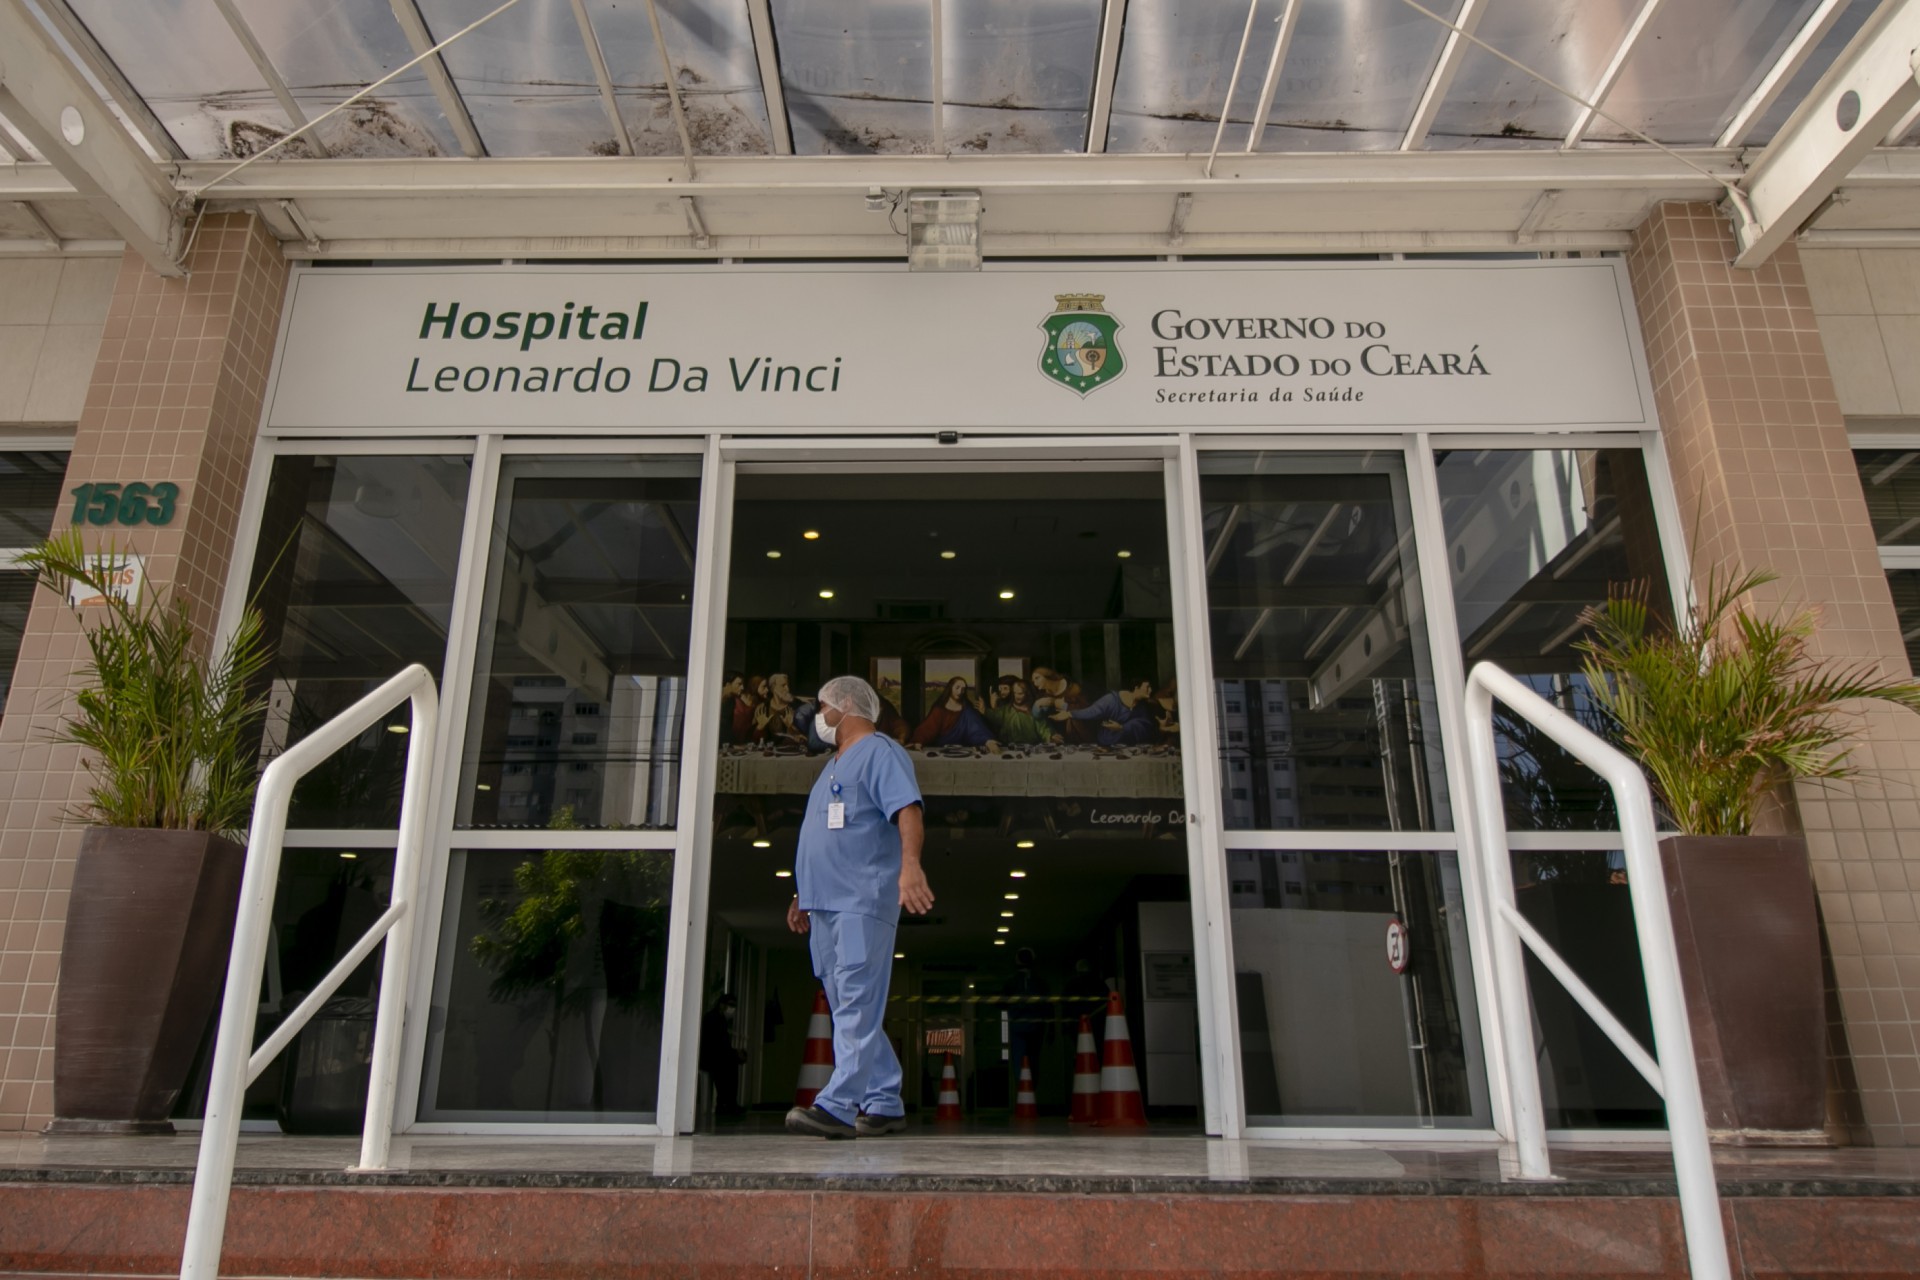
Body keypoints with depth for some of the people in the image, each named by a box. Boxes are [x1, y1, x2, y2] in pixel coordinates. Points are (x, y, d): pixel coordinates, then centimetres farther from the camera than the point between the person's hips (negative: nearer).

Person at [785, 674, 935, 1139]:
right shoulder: (835, 763, 26)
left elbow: (908, 811, -18)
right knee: (849, 1008, 9)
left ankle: (838, 1105, -17)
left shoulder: (880, 752, -3)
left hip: (862, 901, -10)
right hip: (826, 904, 10)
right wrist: (805, 896, 27)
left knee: (857, 1004, -12)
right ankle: (884, 1105, 14)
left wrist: (910, 863, -34)